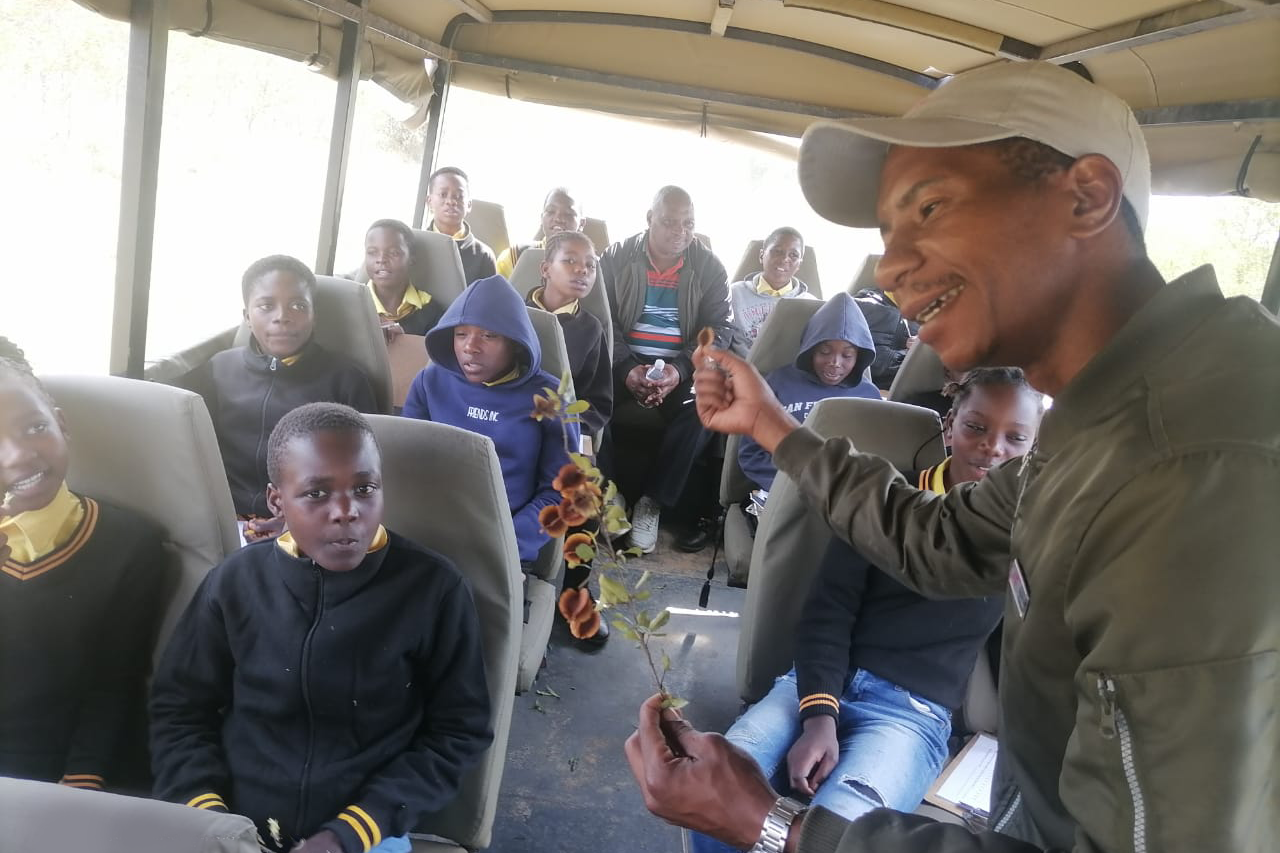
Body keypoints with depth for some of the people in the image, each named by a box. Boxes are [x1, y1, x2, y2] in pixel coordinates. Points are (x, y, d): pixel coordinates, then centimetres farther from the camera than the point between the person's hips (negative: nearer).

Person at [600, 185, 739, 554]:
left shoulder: (710, 267, 5)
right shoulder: (616, 258, 4)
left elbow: (719, 329, -1)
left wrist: (680, 369, -19)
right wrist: (626, 368, -20)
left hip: (683, 368, 0)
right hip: (625, 363, 0)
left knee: (704, 409, -30)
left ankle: (652, 501, -17)